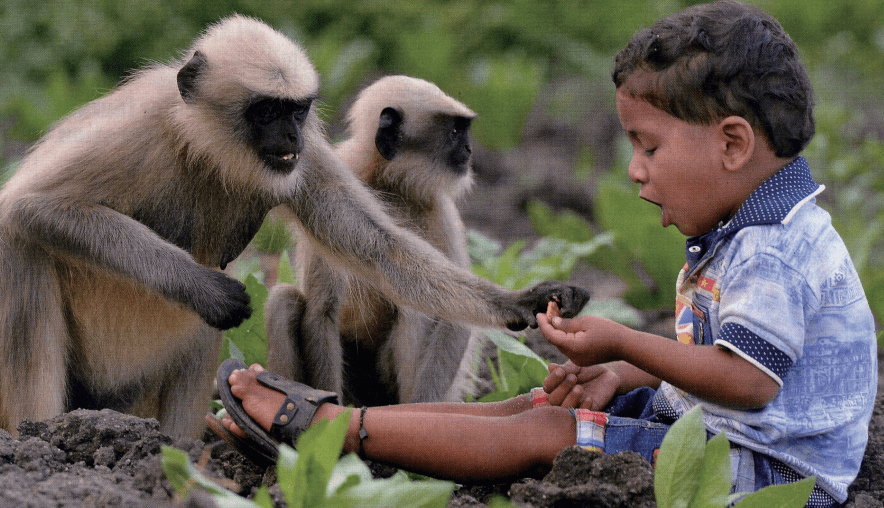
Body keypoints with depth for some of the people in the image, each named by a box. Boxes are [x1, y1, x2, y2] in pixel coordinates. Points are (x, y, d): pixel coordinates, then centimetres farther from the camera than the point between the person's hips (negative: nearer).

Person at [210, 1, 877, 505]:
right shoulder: (745, 237, 14)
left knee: (541, 435, -15)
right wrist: (618, 375, 4)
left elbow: (748, 380, -28)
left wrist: (622, 344, -20)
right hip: (696, 424, 10)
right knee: (528, 407, 3)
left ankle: (322, 428, -14)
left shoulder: (769, 254, -21)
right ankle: (328, 418, 0)